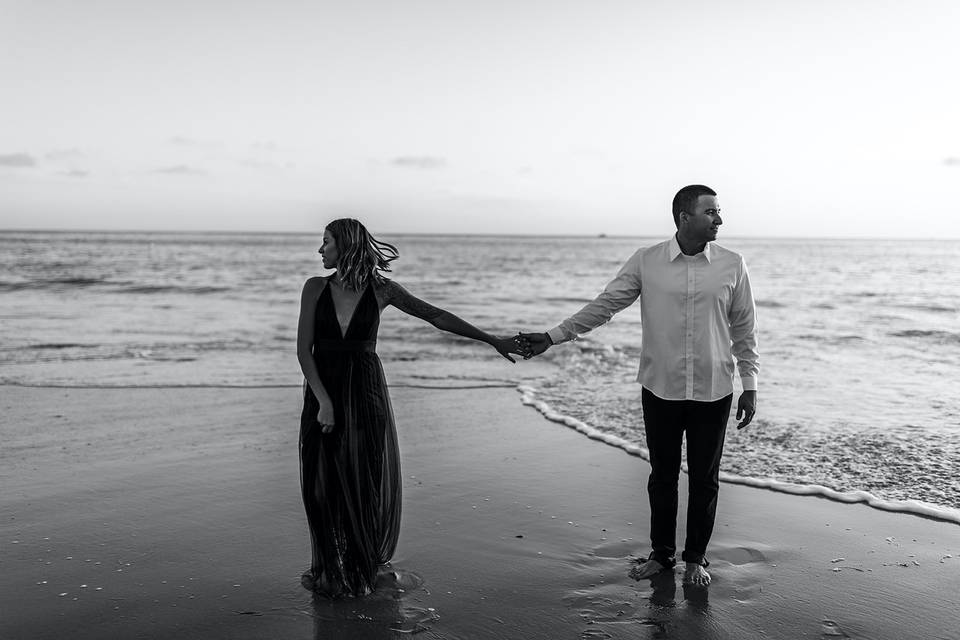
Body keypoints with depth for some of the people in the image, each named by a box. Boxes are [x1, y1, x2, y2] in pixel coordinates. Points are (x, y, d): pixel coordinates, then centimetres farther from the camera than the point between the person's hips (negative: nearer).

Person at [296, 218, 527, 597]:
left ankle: (358, 572, 21)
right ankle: (330, 570, 21)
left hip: (365, 392, -1)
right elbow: (303, 349, -5)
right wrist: (324, 402, -16)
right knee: (323, 484, 2)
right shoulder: (315, 288, 0)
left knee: (364, 483, 1)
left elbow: (437, 317, 3)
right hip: (322, 391, 1)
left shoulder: (381, 290, -1)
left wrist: (493, 340, 3)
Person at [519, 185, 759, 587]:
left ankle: (696, 558, 26)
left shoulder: (732, 266, -2)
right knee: (662, 474, 11)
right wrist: (553, 337, -5)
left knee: (704, 478, 9)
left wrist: (749, 386, 4)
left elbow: (743, 330, 5)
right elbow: (605, 305, -1)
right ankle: (662, 553, 29)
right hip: (660, 388, 0)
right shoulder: (647, 262, -3)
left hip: (713, 392, 0)